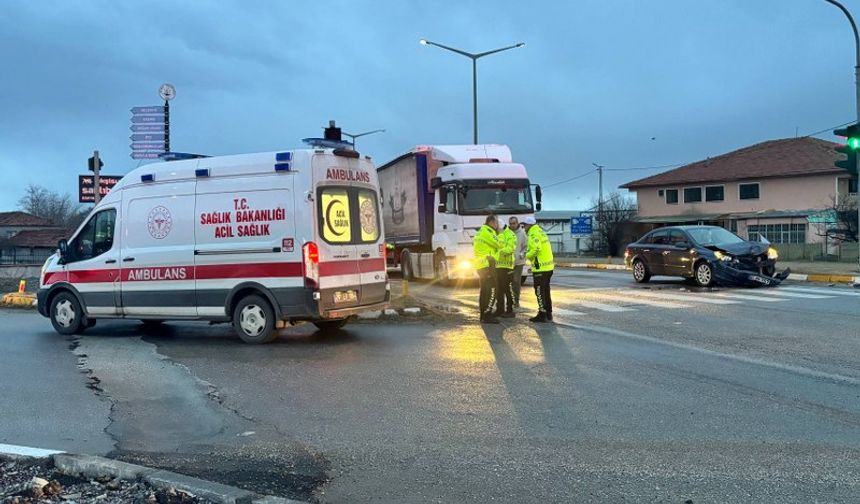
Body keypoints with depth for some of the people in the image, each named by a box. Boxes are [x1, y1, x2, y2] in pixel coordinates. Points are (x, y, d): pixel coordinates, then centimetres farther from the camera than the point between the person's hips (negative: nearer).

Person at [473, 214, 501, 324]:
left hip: (481, 265, 11)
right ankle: (487, 315, -14)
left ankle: (483, 315, 18)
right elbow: (499, 244, -12)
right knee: (491, 290, -11)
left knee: (484, 290, 14)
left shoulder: (481, 231, 19)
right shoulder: (487, 231, -13)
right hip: (487, 265, -11)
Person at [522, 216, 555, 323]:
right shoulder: (541, 232, 18)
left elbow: (536, 249, -26)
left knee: (539, 291, -4)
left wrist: (527, 256, -9)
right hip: (548, 267, 10)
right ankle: (548, 314, 21)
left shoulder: (533, 234, -13)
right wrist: (528, 253, 11)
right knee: (546, 291, 16)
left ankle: (542, 315, -2)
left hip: (541, 268, -10)